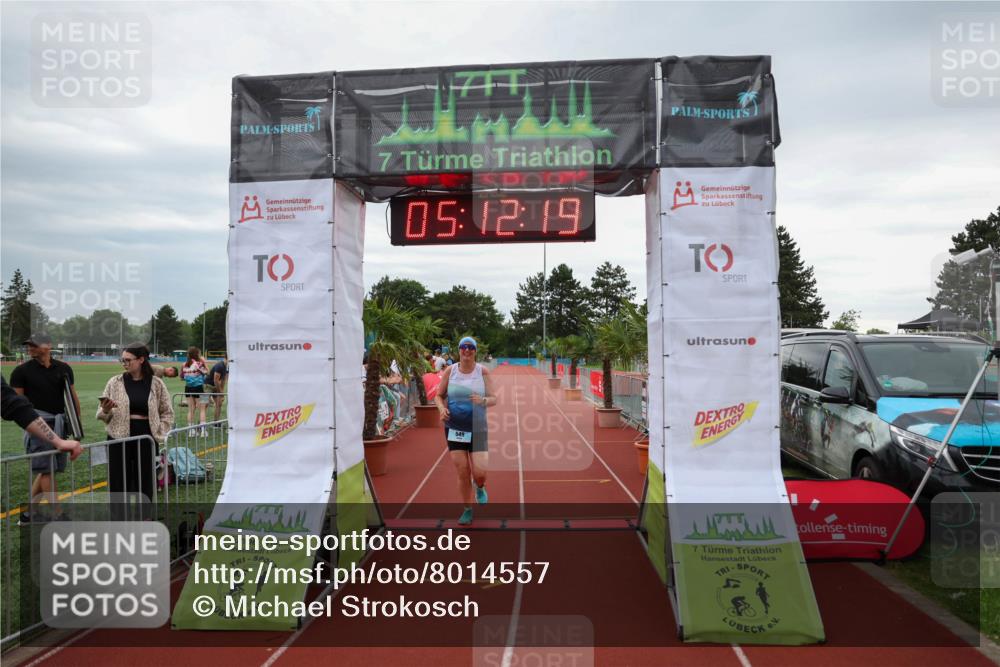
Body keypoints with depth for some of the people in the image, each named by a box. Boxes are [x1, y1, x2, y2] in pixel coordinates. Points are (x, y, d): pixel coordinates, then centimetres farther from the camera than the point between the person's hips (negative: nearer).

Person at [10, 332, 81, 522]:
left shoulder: (63, 369, 7)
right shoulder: (22, 371, -2)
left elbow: (73, 396, 12)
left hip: (60, 424, 4)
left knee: (48, 469, 9)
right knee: (47, 470, -5)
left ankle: (28, 512, 21)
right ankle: (58, 515, -2)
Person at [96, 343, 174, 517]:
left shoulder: (156, 384, 2)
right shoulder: (115, 382, 2)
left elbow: (167, 412, 11)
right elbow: (102, 416, 7)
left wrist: (159, 433, 0)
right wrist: (105, 410, -14)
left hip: (145, 439, 0)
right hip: (120, 439, 0)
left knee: (144, 483, 7)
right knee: (119, 483, 3)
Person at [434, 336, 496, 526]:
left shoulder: (483, 371, -2)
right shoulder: (450, 371, 1)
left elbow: (494, 399, -2)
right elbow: (439, 395, 8)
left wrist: (483, 400, -24)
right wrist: (442, 408, -13)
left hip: (477, 429, -1)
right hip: (454, 428, 1)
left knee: (479, 472, -9)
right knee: (462, 473, 1)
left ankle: (480, 488, 29)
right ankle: (468, 510, 22)